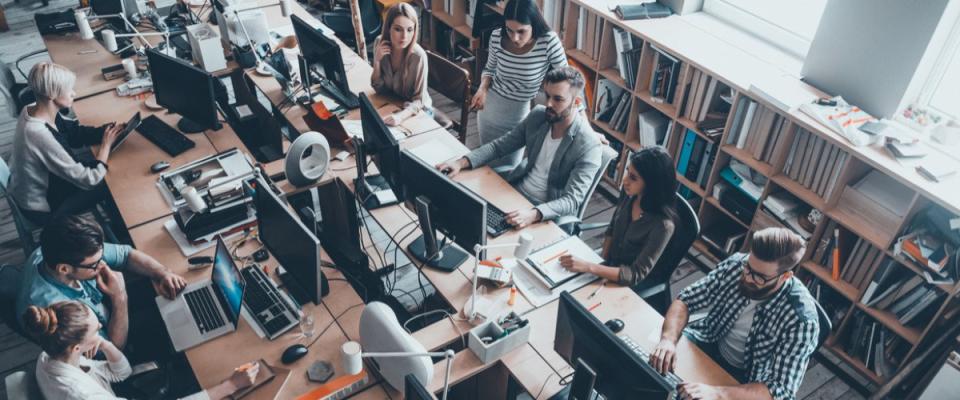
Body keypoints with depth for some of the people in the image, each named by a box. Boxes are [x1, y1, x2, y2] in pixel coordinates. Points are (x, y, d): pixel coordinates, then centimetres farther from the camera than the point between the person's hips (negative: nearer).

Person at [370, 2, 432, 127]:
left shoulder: (418, 55, -27)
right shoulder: (380, 43, -14)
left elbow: (418, 100, -22)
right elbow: (378, 88, -7)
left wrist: (400, 116, -41)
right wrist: (377, 61, -24)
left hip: (418, 110, -4)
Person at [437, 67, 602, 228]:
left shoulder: (589, 146, -21)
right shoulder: (538, 115, -3)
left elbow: (572, 200, -26)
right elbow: (500, 145, 4)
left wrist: (533, 214, -44)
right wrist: (462, 162, -12)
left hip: (546, 214, -6)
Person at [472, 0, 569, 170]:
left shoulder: (549, 41, -25)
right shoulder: (497, 37, -14)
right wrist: (483, 88, -14)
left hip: (521, 113, -3)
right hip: (490, 105, 3)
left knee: (508, 167, 10)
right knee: (489, 159, 21)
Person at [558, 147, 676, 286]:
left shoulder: (662, 225, -28)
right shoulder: (630, 195, -10)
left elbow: (637, 275, -27)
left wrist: (588, 267, -34)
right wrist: (603, 264, -5)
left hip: (629, 286, -5)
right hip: (611, 265, 5)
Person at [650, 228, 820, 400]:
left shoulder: (801, 319, -28)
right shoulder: (736, 265, -17)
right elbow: (685, 301, -10)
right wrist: (668, 339, -31)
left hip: (744, 380, -4)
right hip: (708, 344, 4)